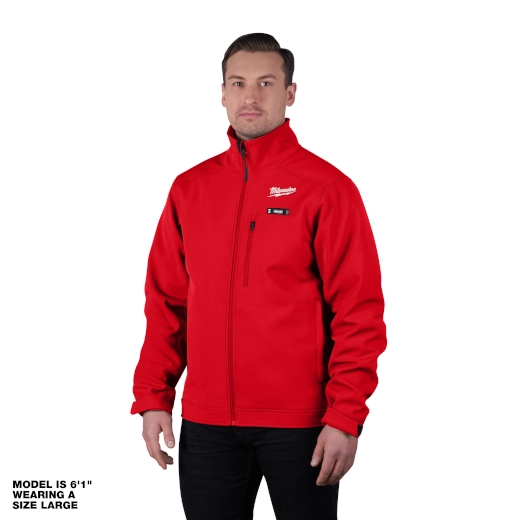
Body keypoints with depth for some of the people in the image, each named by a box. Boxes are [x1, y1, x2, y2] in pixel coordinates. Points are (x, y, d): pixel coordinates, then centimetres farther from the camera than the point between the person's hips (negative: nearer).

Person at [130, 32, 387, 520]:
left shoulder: (326, 188, -5)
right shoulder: (189, 188, 7)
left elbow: (359, 310, -8)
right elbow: (166, 302, 10)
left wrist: (345, 417, -13)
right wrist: (152, 399, 3)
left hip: (300, 424, -3)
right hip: (206, 424, 4)